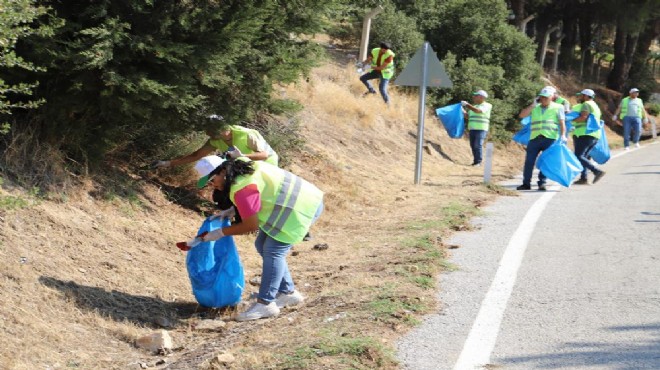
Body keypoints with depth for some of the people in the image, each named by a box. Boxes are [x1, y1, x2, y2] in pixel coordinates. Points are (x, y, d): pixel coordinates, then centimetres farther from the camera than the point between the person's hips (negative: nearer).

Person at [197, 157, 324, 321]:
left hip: (302, 208, -11)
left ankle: (265, 304, -10)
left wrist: (221, 232, -11)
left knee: (273, 251, -13)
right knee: (263, 245, 12)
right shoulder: (244, 166, 5)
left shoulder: (241, 188, -25)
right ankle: (287, 292, 19)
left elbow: (251, 225, -21)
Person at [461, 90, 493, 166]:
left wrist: (467, 104, -16)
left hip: (481, 129, -7)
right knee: (473, 146, 3)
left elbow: (477, 111, -21)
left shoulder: (486, 106, -3)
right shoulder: (474, 106, 20)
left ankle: (478, 162, -10)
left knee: (478, 145, -13)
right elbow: (467, 116, 23)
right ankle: (475, 161, 8)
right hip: (472, 129, 7)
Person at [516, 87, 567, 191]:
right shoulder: (535, 108, 17)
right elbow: (521, 115, 8)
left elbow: (562, 123, 2)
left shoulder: (558, 107, 8)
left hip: (550, 138, -3)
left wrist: (563, 135, -13)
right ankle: (526, 183, 5)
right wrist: (533, 105, 2)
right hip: (535, 138, 3)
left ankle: (542, 183, 0)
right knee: (529, 160, -1)